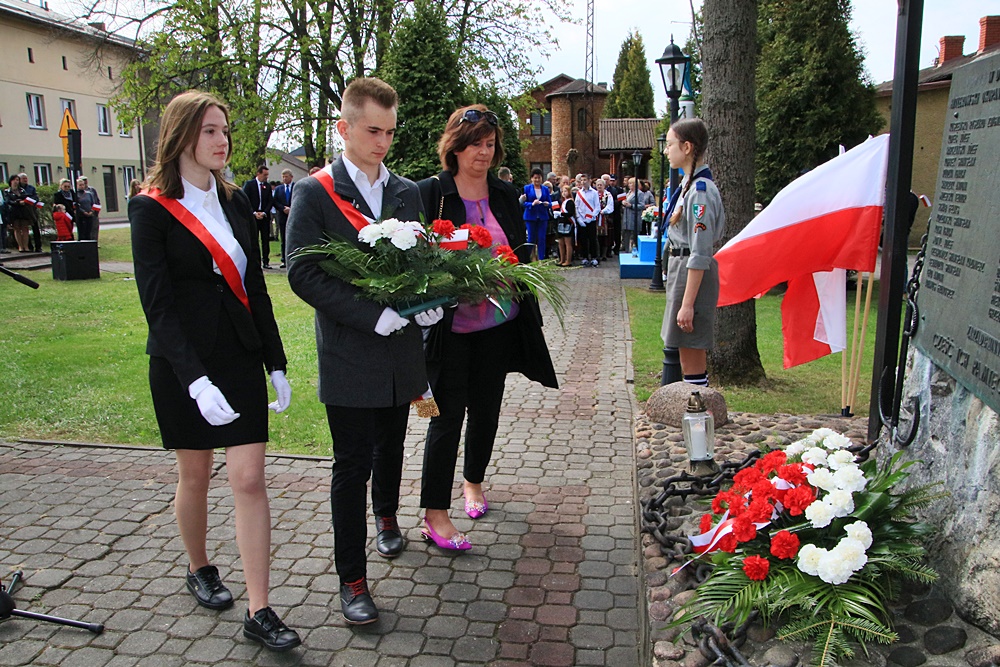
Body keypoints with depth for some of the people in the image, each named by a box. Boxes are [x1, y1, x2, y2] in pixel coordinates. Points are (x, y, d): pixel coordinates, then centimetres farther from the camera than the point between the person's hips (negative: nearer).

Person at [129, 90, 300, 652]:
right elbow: (157, 301, -14)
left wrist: (276, 362, 9)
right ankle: (200, 569, 40)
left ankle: (259, 611, 6)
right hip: (182, 363, -3)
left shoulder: (235, 201, 8)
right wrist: (196, 379, -23)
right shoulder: (151, 208, -7)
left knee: (249, 479, -1)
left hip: (241, 356, 4)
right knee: (196, 475, 14)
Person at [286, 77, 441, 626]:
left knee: (390, 447, 22)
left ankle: (386, 518, 49)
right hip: (349, 354, -5)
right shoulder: (314, 193, -7)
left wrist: (429, 301, -10)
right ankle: (351, 578, 14)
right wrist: (372, 315, -23)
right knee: (352, 464, 1)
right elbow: (303, 273, -15)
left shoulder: (407, 192, 9)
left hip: (400, 350, 5)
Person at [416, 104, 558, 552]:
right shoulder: (430, 192, -6)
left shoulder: (505, 194, 8)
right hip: (451, 325, -5)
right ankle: (434, 514, 6)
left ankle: (474, 481, 38)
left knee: (486, 407, 16)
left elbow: (521, 252, 15)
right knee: (448, 413, -3)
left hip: (499, 323, 5)